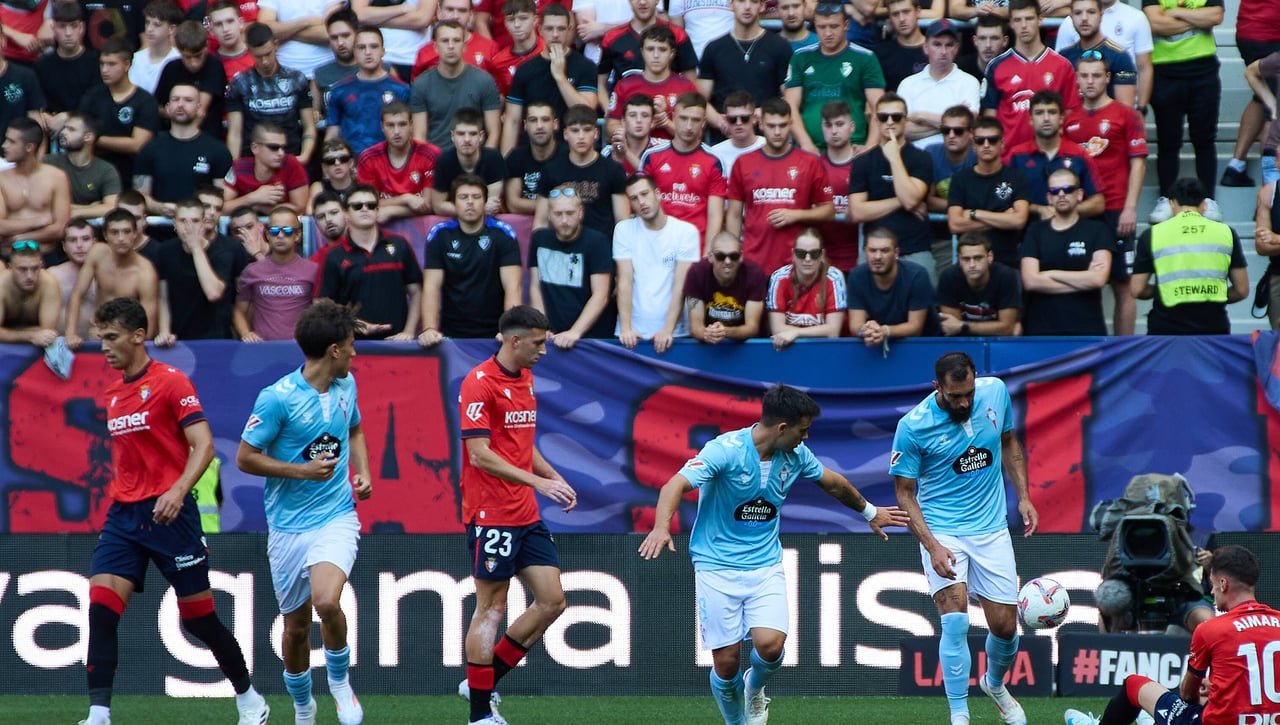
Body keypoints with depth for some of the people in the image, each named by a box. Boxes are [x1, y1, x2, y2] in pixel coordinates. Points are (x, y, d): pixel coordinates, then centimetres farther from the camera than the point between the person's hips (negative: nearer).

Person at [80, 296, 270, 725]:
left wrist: (178, 490, -30)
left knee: (198, 618, 2)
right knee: (101, 608, -12)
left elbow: (203, 445, -16)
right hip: (124, 514, 6)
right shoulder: (112, 393, 13)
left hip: (169, 512, -6)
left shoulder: (171, 383, -8)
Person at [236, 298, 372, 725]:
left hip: (336, 517, 2)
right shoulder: (278, 398, -15)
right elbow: (245, 458, -9)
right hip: (288, 525, -2)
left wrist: (363, 472, 6)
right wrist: (303, 470, -18)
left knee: (327, 602, -24)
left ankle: (340, 681, 2)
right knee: (296, 626, 9)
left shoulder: (346, 386, 3)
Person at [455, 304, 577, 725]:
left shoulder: (525, 379, 13)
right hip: (491, 514, -8)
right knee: (491, 609, -4)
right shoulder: (479, 383, -14)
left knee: (551, 601, 5)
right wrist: (537, 482, -24)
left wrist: (554, 477, 9)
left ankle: (486, 680, 16)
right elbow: (480, 455, -20)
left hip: (527, 516, 8)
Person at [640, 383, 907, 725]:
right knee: (726, 660, -6)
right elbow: (676, 485, -27)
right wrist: (661, 527, -46)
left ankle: (754, 689, 15)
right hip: (717, 565, -4)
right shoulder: (726, 449, -17)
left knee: (770, 643, -19)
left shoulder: (796, 454, 1)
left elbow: (833, 483, 22)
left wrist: (869, 511, 36)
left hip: (766, 565, 4)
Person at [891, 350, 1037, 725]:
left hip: (991, 529, 4)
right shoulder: (913, 427, -18)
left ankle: (995, 683, 38)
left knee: (1004, 626, 6)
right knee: (956, 621, -19)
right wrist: (932, 546, -21)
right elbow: (905, 493, -11)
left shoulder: (995, 392, -7)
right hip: (942, 531, -4)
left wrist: (1022, 496, 5)